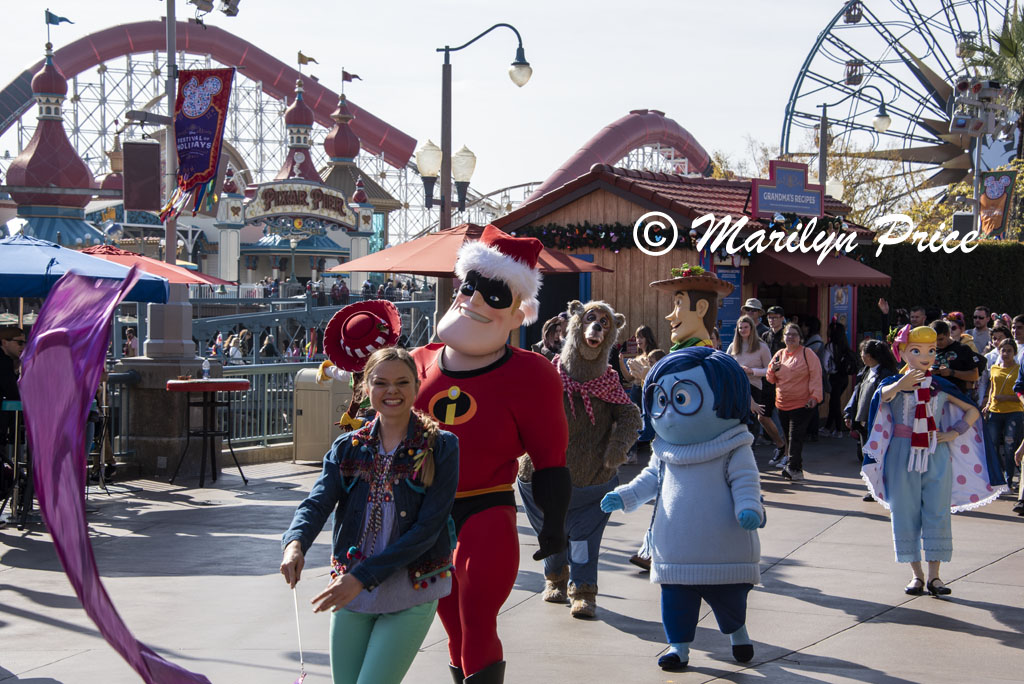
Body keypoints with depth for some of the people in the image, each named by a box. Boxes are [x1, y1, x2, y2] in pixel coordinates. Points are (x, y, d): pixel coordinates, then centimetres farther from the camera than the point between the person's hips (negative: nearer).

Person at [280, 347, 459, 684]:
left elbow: (427, 528, -13)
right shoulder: (347, 447, 7)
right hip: (350, 592, 4)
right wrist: (295, 543, -30)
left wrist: (363, 576, -20)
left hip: (410, 596, -4)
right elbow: (317, 502, -7)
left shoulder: (440, 448, -6)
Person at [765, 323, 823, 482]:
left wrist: (815, 396, -16)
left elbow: (816, 377, -6)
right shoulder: (779, 355, 12)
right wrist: (773, 370, -5)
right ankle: (795, 469, 15)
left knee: (795, 437, -12)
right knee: (788, 437, 8)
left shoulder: (807, 354, -3)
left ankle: (792, 467, -12)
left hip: (802, 404, -6)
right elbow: (770, 379, 17)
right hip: (782, 405, 6)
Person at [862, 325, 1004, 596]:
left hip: (937, 455, 1)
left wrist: (954, 434, 0)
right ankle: (917, 574, 12)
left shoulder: (942, 387, 7)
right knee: (906, 513, 2)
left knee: (937, 513, -2)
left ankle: (934, 575, 5)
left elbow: (972, 411, 16)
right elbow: (883, 394, -27)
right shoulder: (894, 383, -1)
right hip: (903, 455, -1)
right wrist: (900, 386, -49)